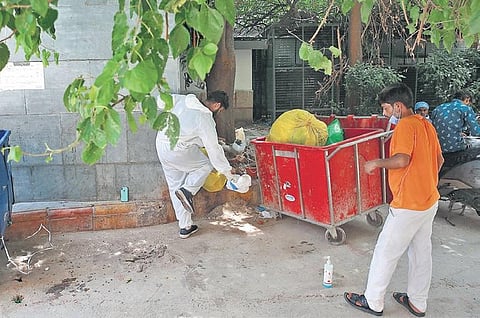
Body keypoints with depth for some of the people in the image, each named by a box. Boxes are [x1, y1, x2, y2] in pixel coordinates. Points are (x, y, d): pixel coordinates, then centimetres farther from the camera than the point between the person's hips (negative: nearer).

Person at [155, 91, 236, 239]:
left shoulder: (183, 99, 5)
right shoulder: (205, 120, -12)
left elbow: (161, 101, 12)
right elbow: (214, 149, -9)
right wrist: (227, 171, 0)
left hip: (161, 144, 7)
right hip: (178, 151, -7)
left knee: (175, 186, 13)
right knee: (206, 165, 14)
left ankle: (185, 226, 18)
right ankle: (187, 190, -7)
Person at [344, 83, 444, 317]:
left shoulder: (405, 126, -17)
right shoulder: (426, 125, 10)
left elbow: (402, 160, -31)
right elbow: (439, 160, 17)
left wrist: (376, 163, -15)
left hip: (408, 205, -9)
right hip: (429, 201, 9)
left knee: (386, 252, 4)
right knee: (421, 252, 17)